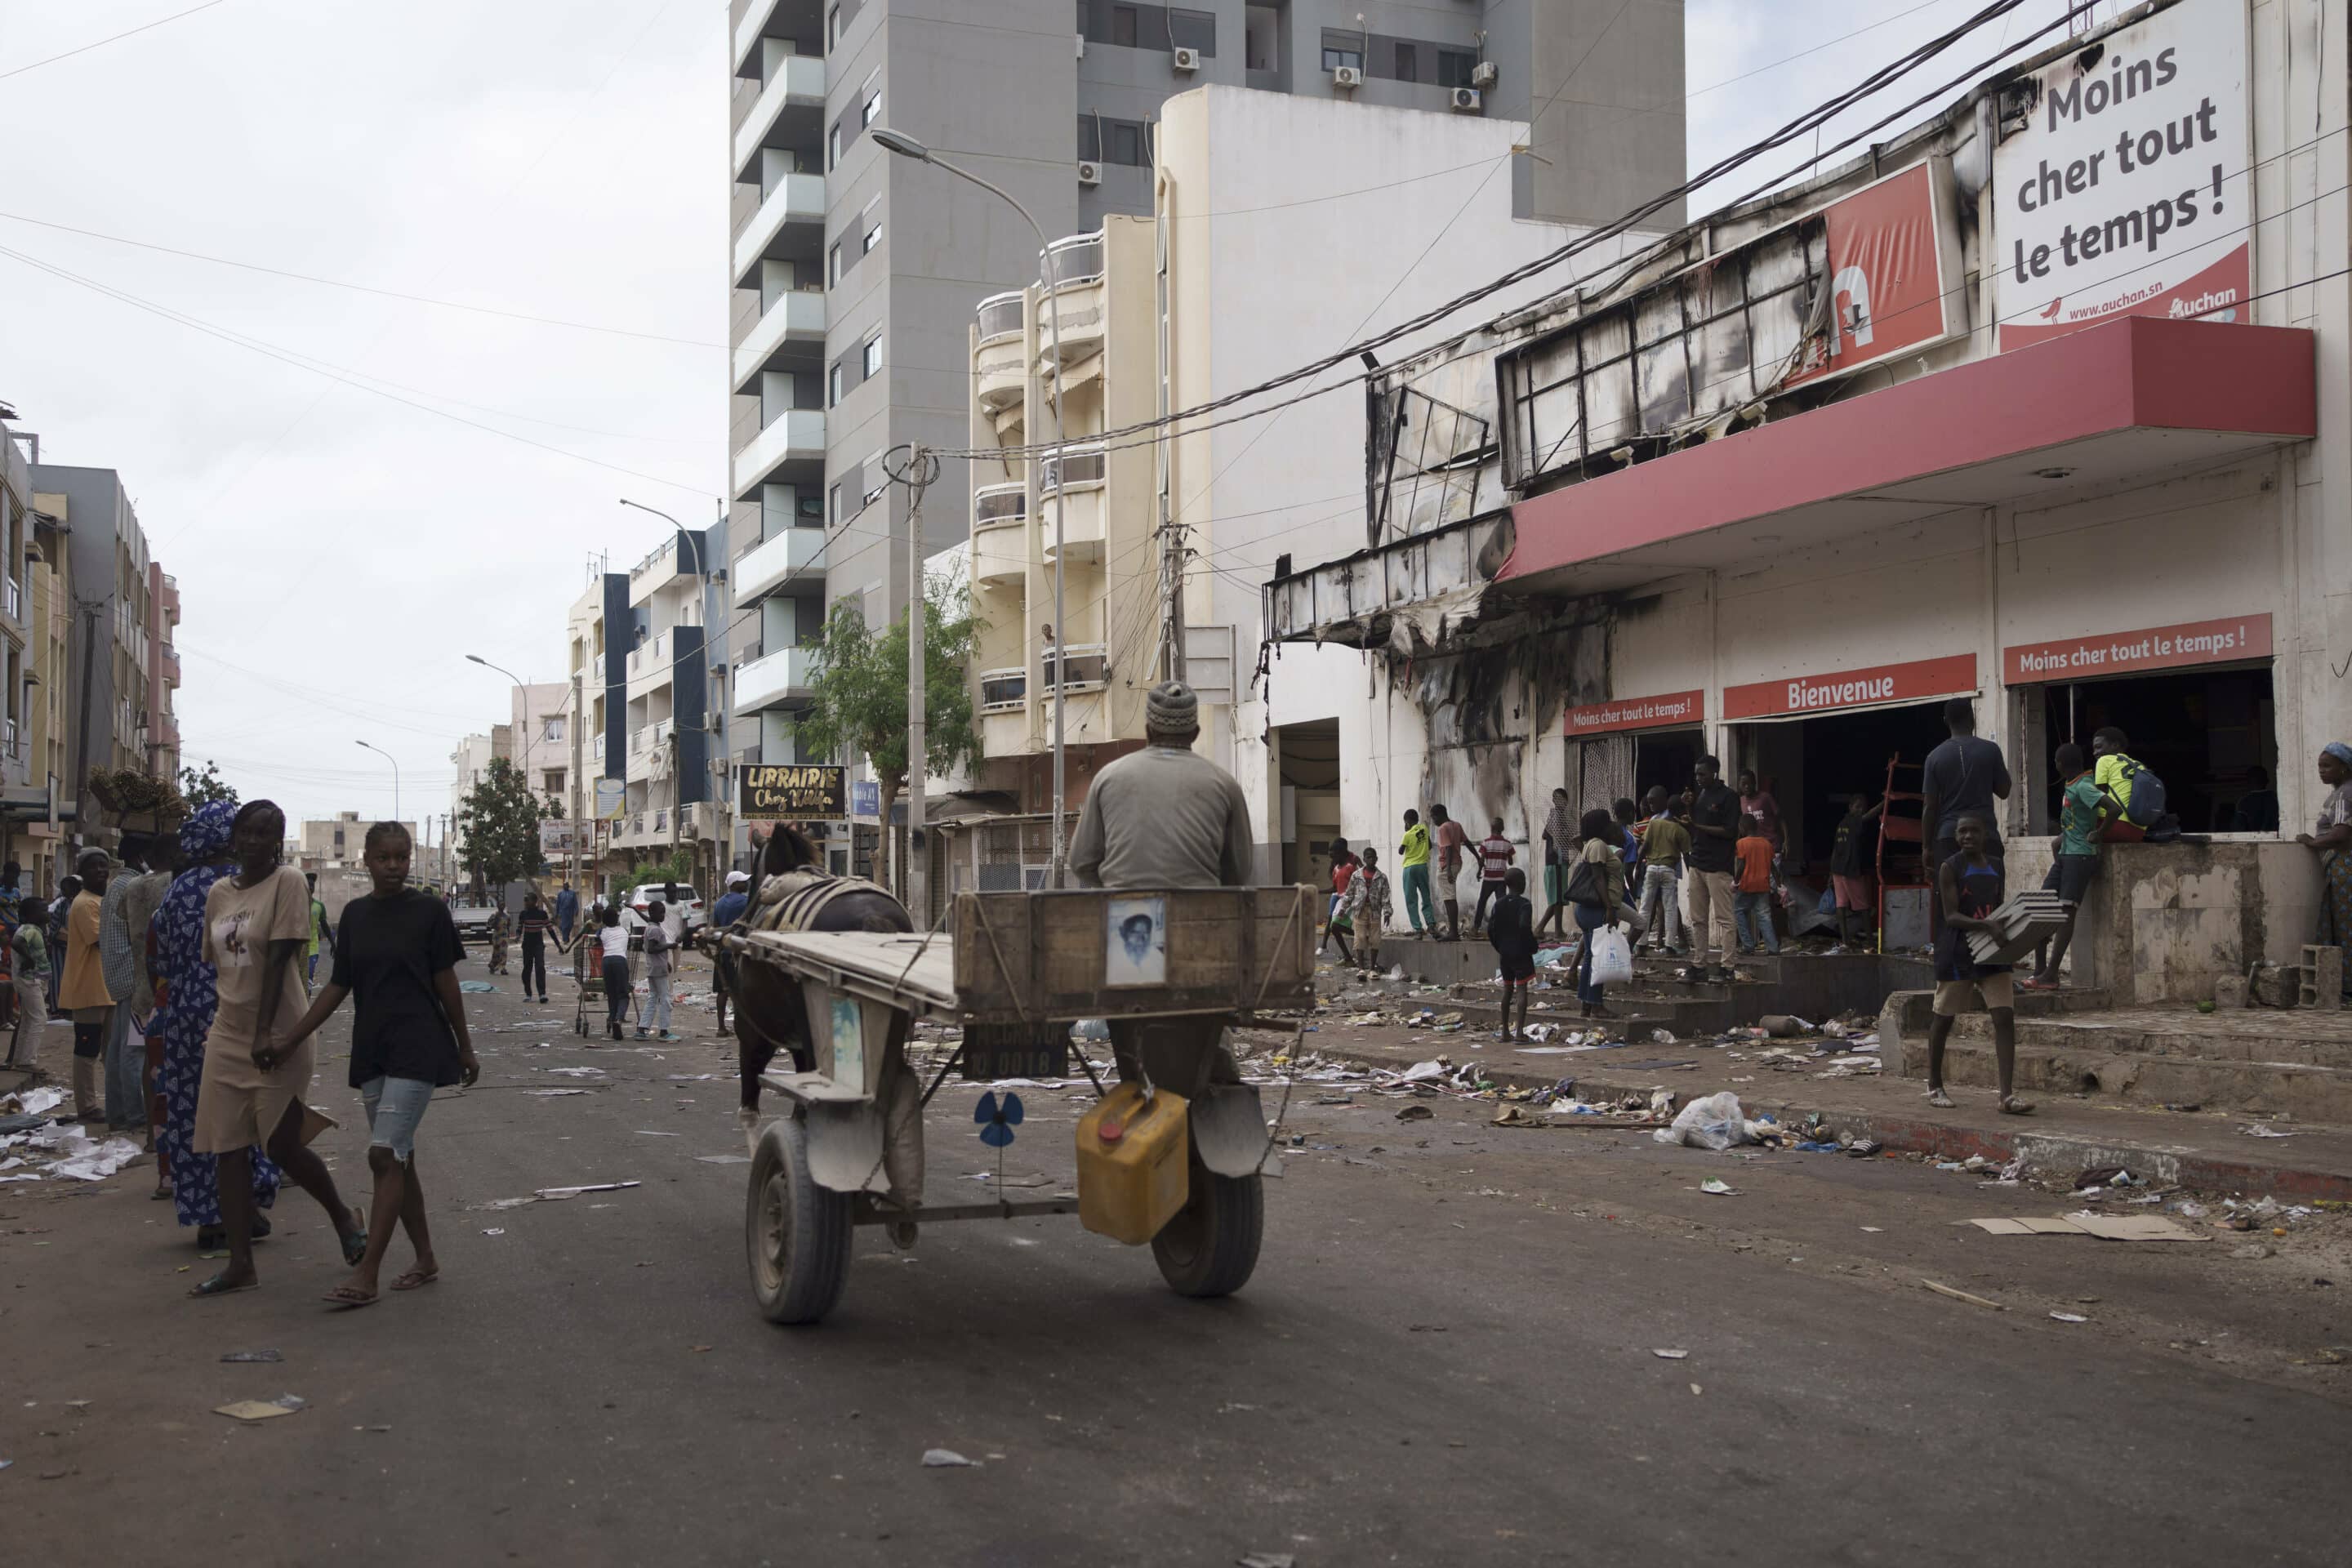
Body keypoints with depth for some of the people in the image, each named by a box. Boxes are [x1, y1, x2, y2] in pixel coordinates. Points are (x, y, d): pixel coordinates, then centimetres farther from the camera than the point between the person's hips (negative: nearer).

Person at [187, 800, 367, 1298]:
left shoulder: (288, 882, -10)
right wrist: (220, 1025, 17)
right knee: (229, 1149, 3)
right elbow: (215, 962, 17)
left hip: (277, 1035, -6)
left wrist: (265, 1032, -20)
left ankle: (343, 1217, 23)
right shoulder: (218, 892, 9)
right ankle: (240, 1265, 9)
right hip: (227, 1034, 6)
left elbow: (279, 959, -16)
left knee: (283, 1145, -3)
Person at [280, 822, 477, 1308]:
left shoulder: (429, 911, -5)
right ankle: (425, 1260, 23)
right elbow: (338, 986, 11)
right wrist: (290, 1039, 6)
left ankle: (365, 1277, -12)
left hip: (418, 1048, -6)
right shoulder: (355, 914, 8)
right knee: (399, 1159, 11)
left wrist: (465, 1048, 3)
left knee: (385, 1156, -12)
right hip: (371, 1050, 6)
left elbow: (445, 984, -1)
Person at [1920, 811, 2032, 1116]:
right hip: (1958, 952, -5)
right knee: (1944, 1018, 7)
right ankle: (1935, 1087, 24)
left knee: (2005, 1017, -7)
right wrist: (1985, 925, -29)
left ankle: (2008, 1095, -10)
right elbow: (1951, 915, -14)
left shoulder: (1995, 866, 10)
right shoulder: (1950, 868, -7)